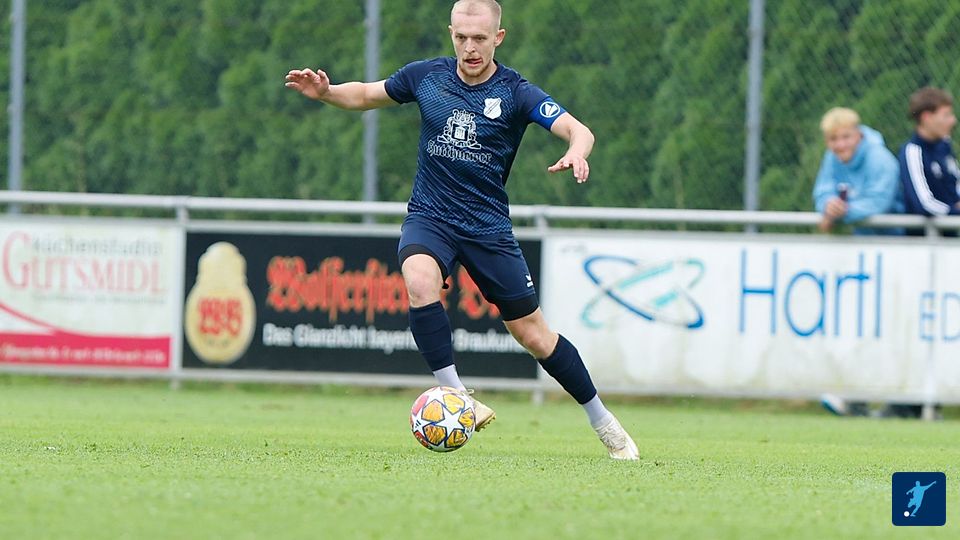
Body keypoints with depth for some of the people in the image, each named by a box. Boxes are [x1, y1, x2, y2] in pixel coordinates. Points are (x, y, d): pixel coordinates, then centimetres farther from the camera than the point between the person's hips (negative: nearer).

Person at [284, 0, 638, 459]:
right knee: (420, 282, -34)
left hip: (489, 227, -1)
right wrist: (324, 92, -6)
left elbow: (578, 131, -20)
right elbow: (366, 95, 15)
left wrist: (575, 153, -43)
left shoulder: (515, 93, -9)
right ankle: (454, 395, -27)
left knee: (533, 335, 3)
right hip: (429, 218, 1)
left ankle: (603, 423, 21)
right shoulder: (426, 76, -1)